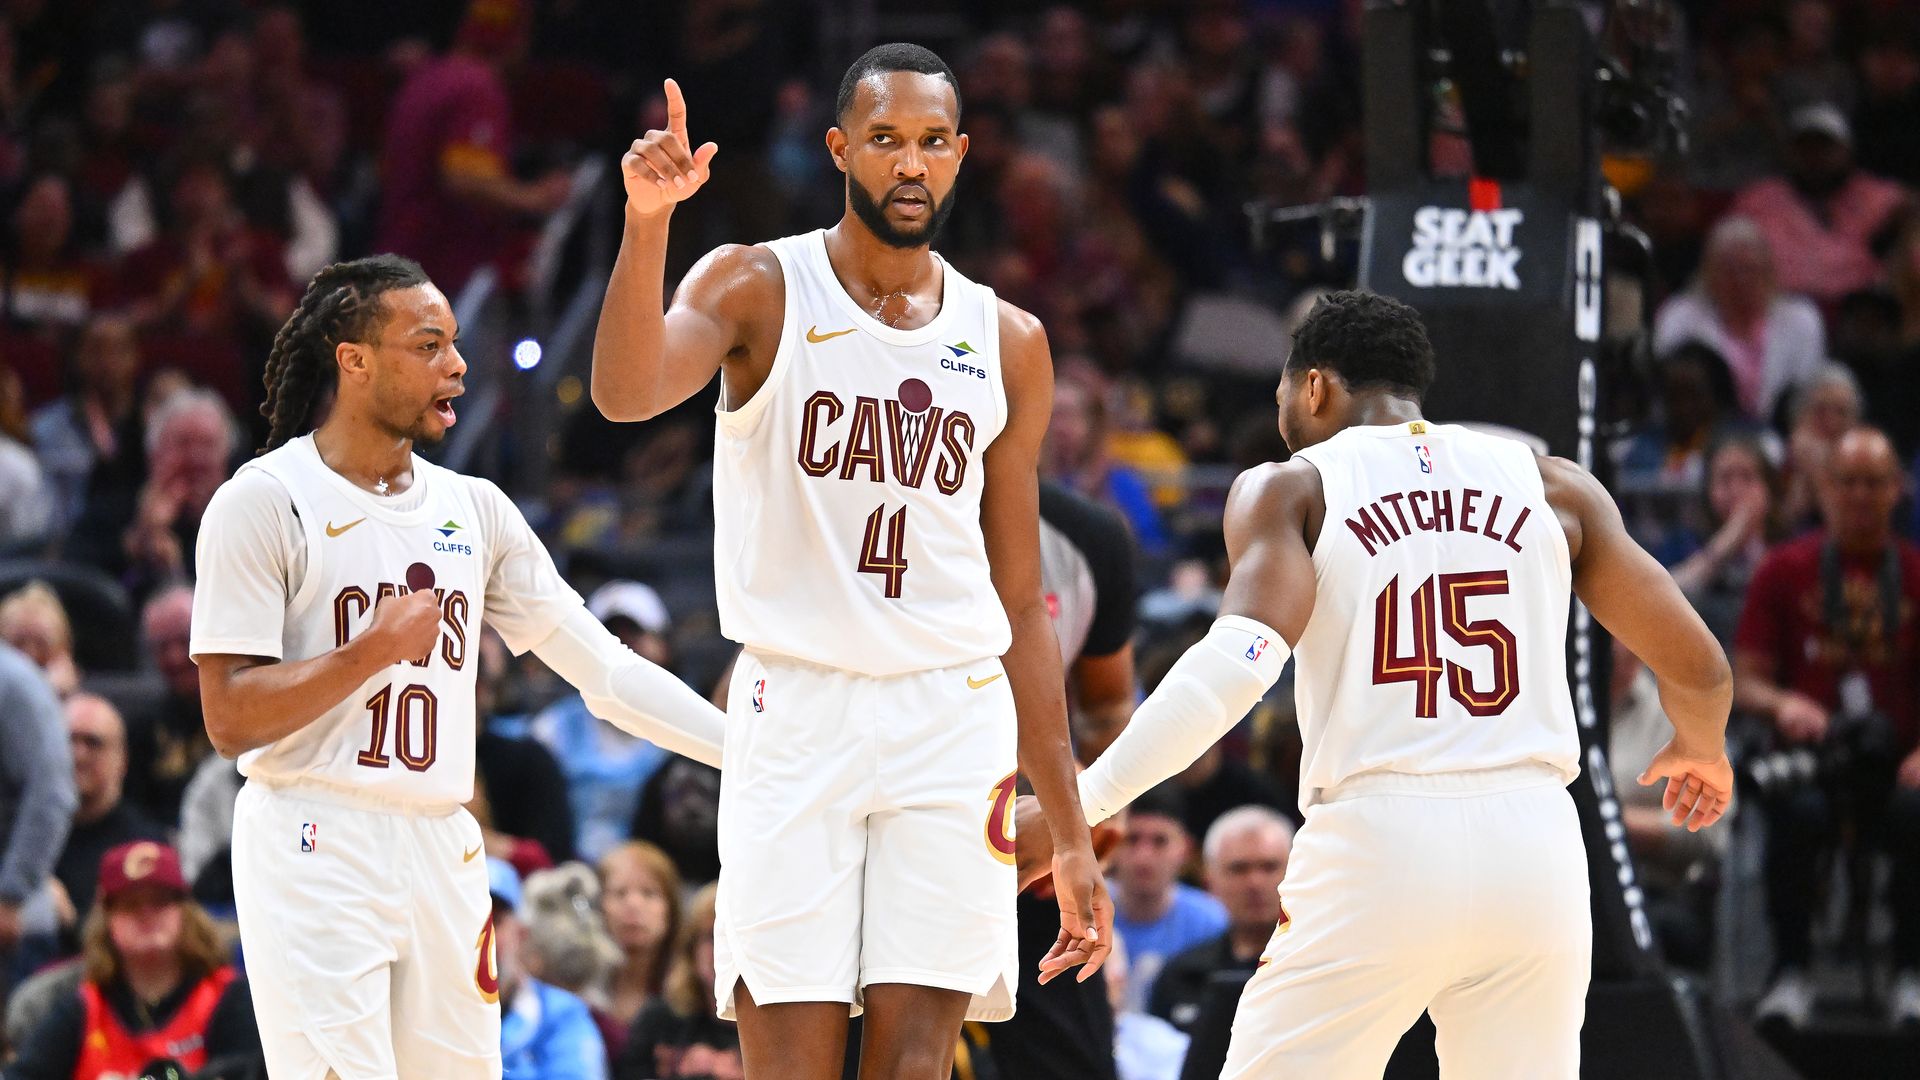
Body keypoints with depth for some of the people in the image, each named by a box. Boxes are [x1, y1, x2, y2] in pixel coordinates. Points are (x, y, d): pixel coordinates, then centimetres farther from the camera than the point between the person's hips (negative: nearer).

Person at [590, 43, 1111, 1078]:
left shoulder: (1007, 344, 11)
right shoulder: (759, 289, 2)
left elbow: (1020, 604, 15)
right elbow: (624, 393, -19)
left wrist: (1069, 833, 13)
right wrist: (647, 221, -34)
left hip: (953, 720, 2)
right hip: (795, 711, -2)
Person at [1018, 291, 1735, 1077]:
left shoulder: (1290, 489, 6)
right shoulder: (1553, 488, 14)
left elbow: (1241, 659, -13)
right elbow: (1699, 671, 15)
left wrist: (1080, 805, -14)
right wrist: (1701, 746, 39)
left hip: (1380, 843, -3)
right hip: (1535, 848, 3)